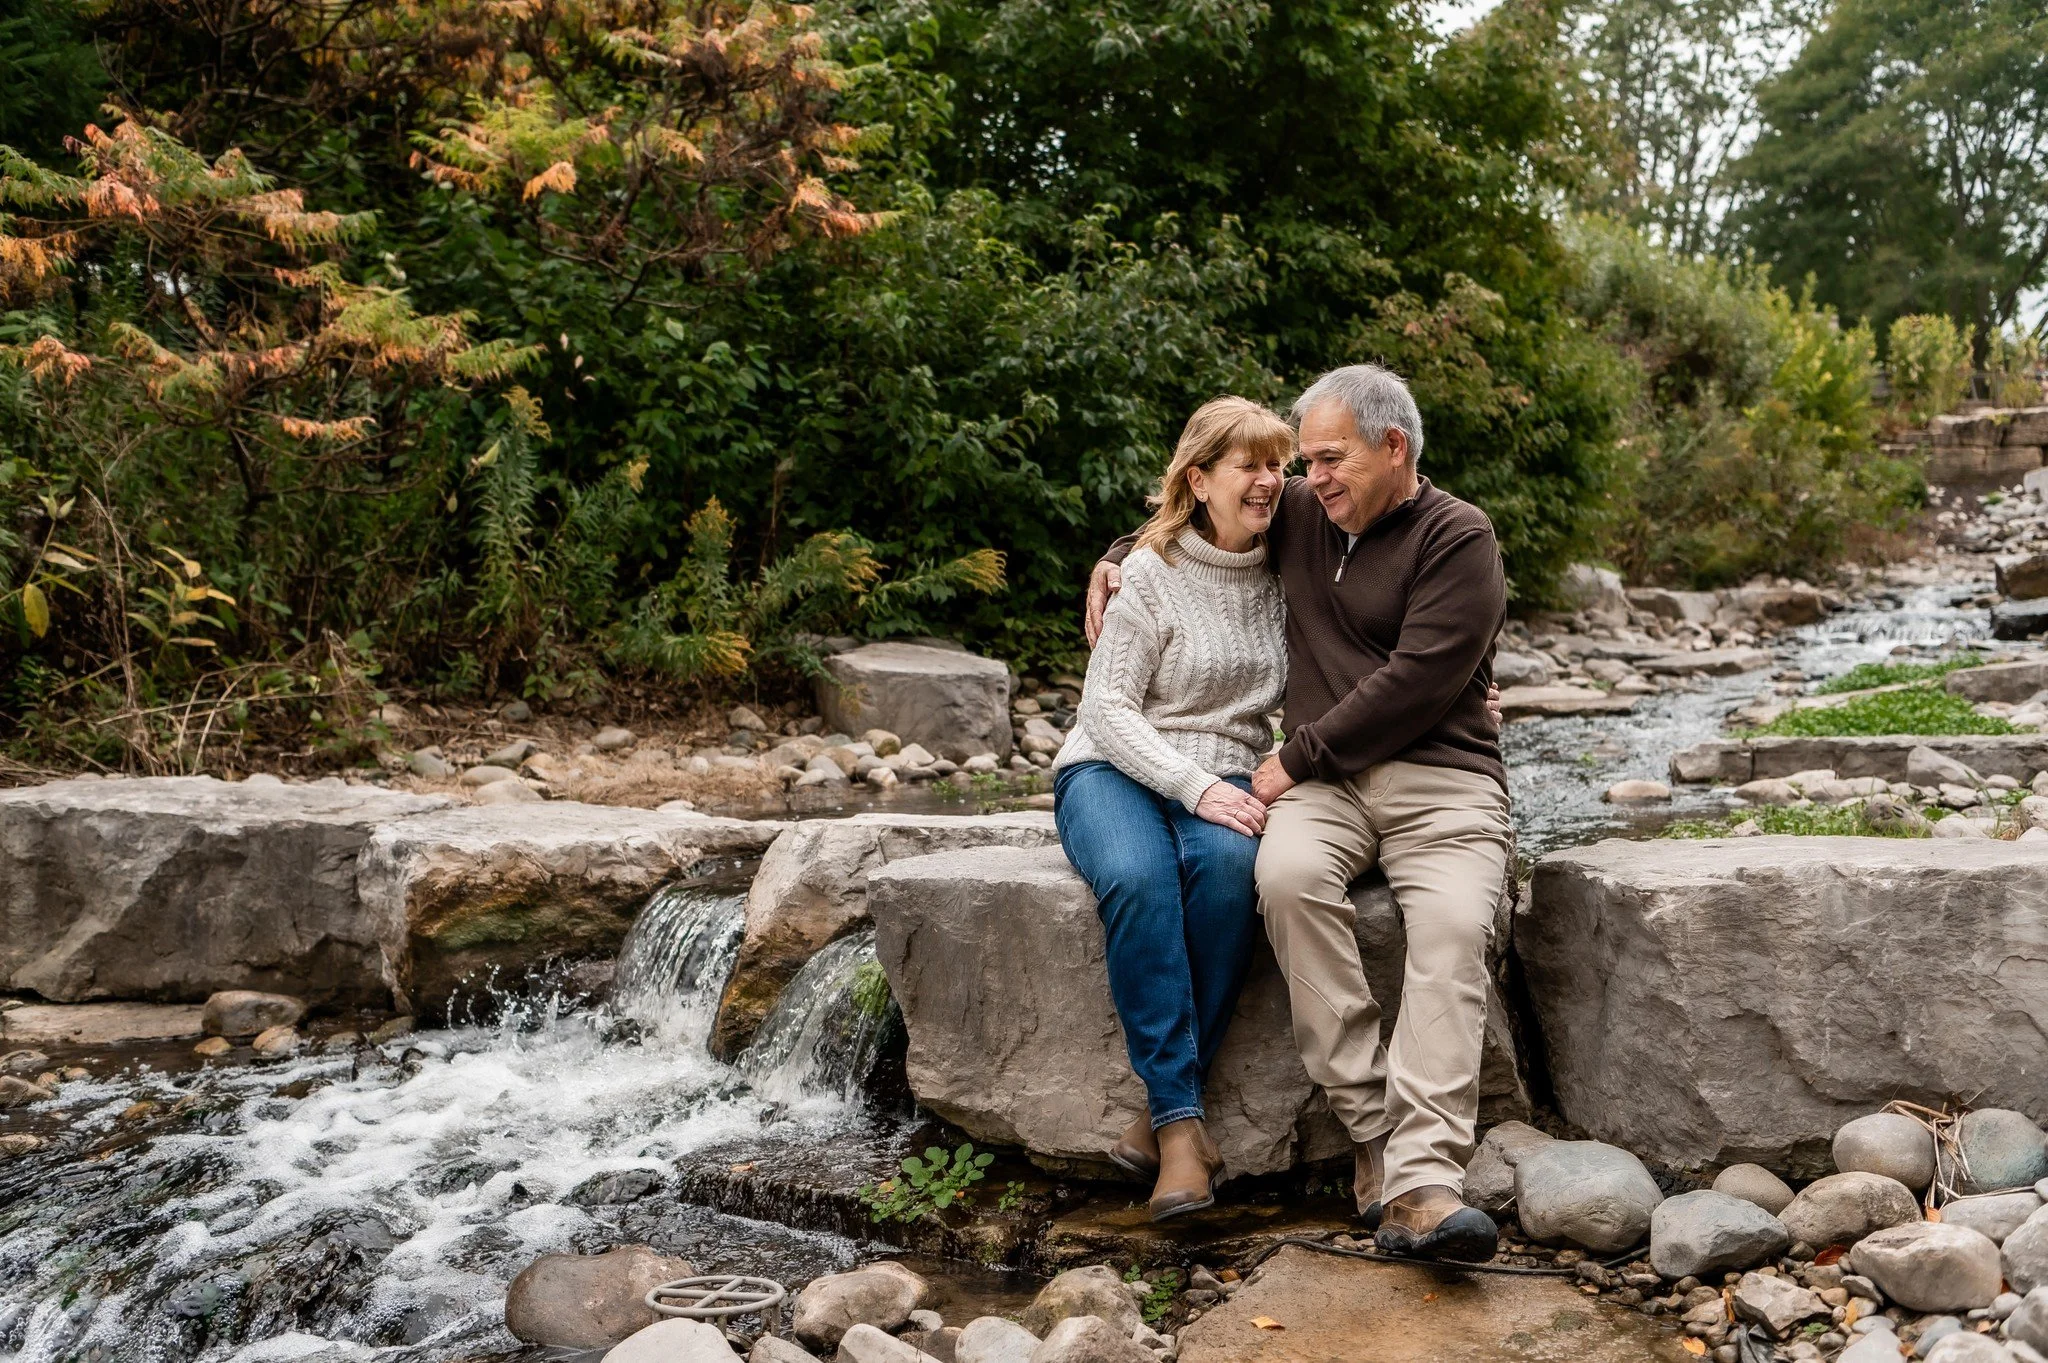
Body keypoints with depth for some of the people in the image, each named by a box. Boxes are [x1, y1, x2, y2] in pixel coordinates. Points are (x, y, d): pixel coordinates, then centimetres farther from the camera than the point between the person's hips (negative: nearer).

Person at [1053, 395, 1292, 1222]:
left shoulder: (1283, 576, 10)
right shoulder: (1151, 572, -3)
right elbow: (1107, 707, -8)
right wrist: (1193, 785, -21)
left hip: (1223, 779, 3)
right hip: (1114, 768, -2)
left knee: (1227, 865, -35)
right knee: (1138, 880, -37)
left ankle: (1161, 1112, -28)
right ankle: (1182, 1123, -32)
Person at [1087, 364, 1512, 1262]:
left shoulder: (1457, 538, -2)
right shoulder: (1301, 515, 16)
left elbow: (1414, 684, -13)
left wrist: (1296, 758, -11)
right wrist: (1116, 559, 23)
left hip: (1440, 779, -3)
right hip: (1326, 780, 3)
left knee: (1452, 924, -31)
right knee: (1288, 873, -31)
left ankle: (1423, 1183, -38)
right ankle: (1371, 1128, -27)